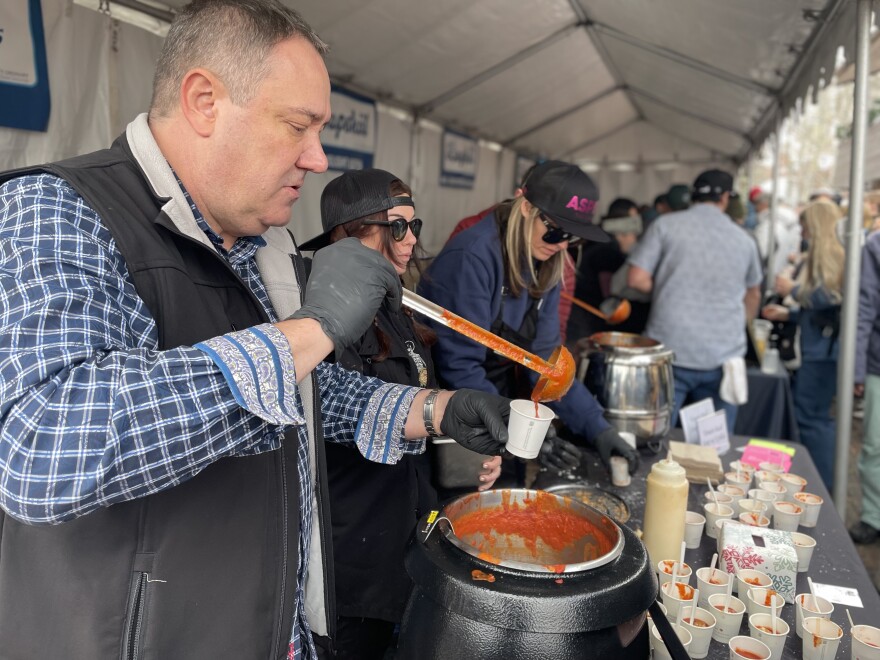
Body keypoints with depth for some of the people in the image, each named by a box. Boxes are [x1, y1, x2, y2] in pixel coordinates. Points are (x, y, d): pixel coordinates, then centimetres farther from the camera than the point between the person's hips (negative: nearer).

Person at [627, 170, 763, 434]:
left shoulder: (665, 225, 1)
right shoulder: (744, 239, 11)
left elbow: (636, 278, -4)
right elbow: (753, 296, 25)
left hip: (671, 351, -2)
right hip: (724, 355, 2)